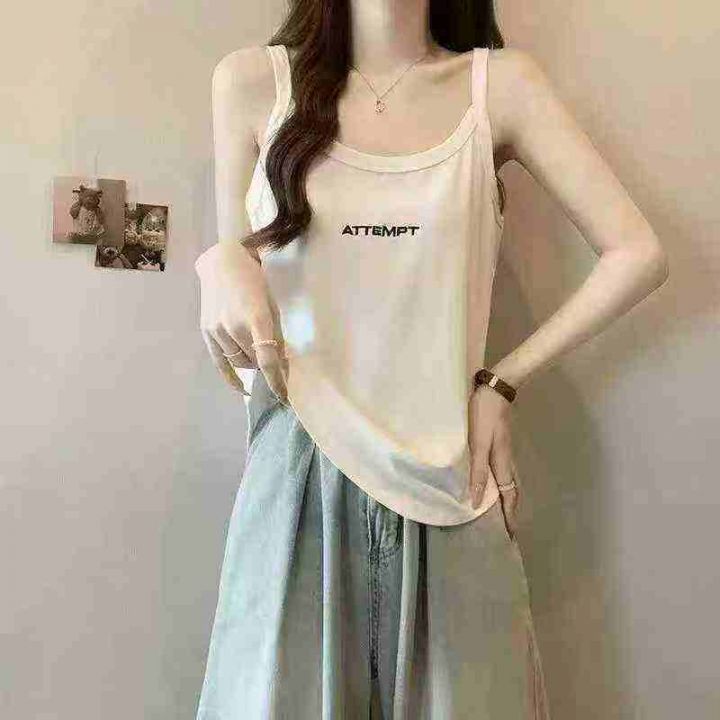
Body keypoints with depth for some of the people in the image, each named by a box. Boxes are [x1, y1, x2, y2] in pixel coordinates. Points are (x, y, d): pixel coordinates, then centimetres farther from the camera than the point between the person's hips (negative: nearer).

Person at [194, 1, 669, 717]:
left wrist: (502, 380, -3)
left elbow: (637, 253, 1)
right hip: (300, 475, 0)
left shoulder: (500, 82, 3)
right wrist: (219, 265, -11)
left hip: (449, 479, 1)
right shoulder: (253, 80, 5)